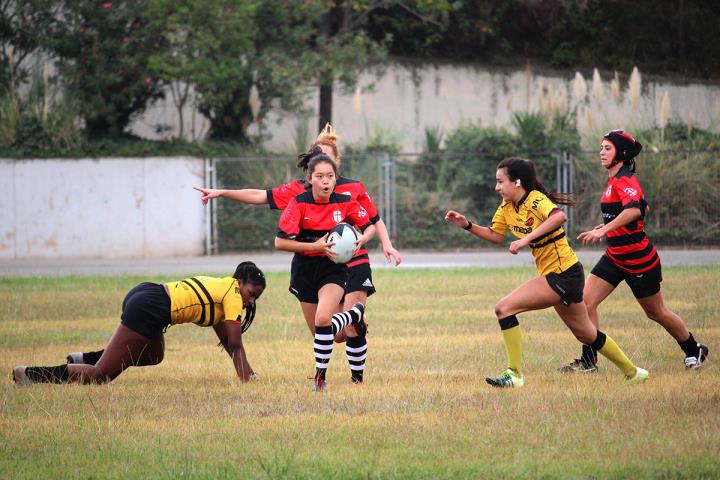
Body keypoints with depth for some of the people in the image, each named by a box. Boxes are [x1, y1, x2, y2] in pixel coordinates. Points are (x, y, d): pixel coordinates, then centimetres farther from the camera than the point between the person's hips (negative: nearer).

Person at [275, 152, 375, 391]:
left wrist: (362, 239, -14)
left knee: (323, 319, -25)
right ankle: (355, 313, 40)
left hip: (333, 267, -1)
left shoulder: (345, 203, -6)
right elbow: (280, 242, -17)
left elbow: (369, 226, 9)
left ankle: (320, 376, -9)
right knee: (320, 331, 8)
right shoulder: (298, 203, -13)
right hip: (304, 269, 1)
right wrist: (315, 246, -25)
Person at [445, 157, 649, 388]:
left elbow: (559, 216, -40)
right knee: (586, 334, 21)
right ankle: (632, 371, 34)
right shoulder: (507, 207, 6)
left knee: (504, 308, -17)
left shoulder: (536, 200, -20)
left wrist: (527, 239, -44)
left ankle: (514, 374, -14)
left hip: (563, 274, -10)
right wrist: (467, 225, 3)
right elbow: (494, 235, 16)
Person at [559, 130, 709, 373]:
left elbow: (634, 210, -40)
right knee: (585, 302, -6)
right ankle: (588, 361, -2)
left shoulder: (624, 180, -21)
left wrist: (603, 230, -45)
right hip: (615, 257, 9)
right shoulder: (614, 180, 8)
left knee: (656, 313, 9)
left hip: (639, 259, -9)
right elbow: (643, 206, 22)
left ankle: (694, 350, 31)